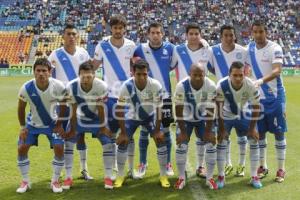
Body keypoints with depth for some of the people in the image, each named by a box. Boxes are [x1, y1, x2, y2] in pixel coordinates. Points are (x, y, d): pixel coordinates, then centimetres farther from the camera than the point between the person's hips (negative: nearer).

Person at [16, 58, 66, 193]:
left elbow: (63, 105, -8)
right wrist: (22, 127, -5)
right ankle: (25, 182, 13)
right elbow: (21, 108, -7)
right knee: (21, 148, -7)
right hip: (32, 123, 1)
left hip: (52, 123, -1)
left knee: (59, 148, -14)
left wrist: (59, 124, -6)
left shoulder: (58, 86, -27)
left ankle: (55, 181, 6)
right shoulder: (26, 88, -26)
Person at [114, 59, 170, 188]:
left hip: (150, 116, 0)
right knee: (122, 142, -6)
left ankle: (163, 176, 4)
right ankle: (120, 176, 13)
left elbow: (158, 107, -21)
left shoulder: (155, 85, -31)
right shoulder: (126, 86, -31)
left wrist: (158, 130, -19)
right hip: (132, 117, 0)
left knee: (160, 140, -12)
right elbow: (120, 109, -23)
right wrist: (123, 132, -20)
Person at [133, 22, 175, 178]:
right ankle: (142, 164, 19)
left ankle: (168, 163, 20)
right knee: (144, 130, 6)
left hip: (165, 95, 0)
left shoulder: (169, 48, -2)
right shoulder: (140, 49, -2)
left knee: (165, 130, 7)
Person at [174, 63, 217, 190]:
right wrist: (182, 131, -18)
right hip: (186, 119, -1)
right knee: (181, 146, -7)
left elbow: (210, 111, -18)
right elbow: (179, 110, -22)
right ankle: (181, 178, 10)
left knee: (211, 144, -6)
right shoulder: (182, 86, -30)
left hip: (204, 118, 1)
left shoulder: (210, 86, -27)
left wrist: (208, 131, -15)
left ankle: (210, 178, 8)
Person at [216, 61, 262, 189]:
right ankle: (221, 176, 8)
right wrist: (222, 129, -17)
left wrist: (252, 128, -13)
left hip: (244, 115, 1)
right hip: (226, 115, -1)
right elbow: (219, 108, -21)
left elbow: (255, 108, -17)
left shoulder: (250, 85, -30)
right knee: (221, 142, -7)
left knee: (254, 141, -2)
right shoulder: (221, 85, -32)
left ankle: (254, 176, 11)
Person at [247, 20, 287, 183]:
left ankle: (281, 169, 13)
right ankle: (263, 166, 24)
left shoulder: (275, 48, -13)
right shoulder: (250, 48, 5)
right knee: (259, 132, 10)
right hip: (257, 97, 5)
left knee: (279, 132, 2)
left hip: (275, 97, -5)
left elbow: (277, 71, -28)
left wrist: (261, 80, -44)